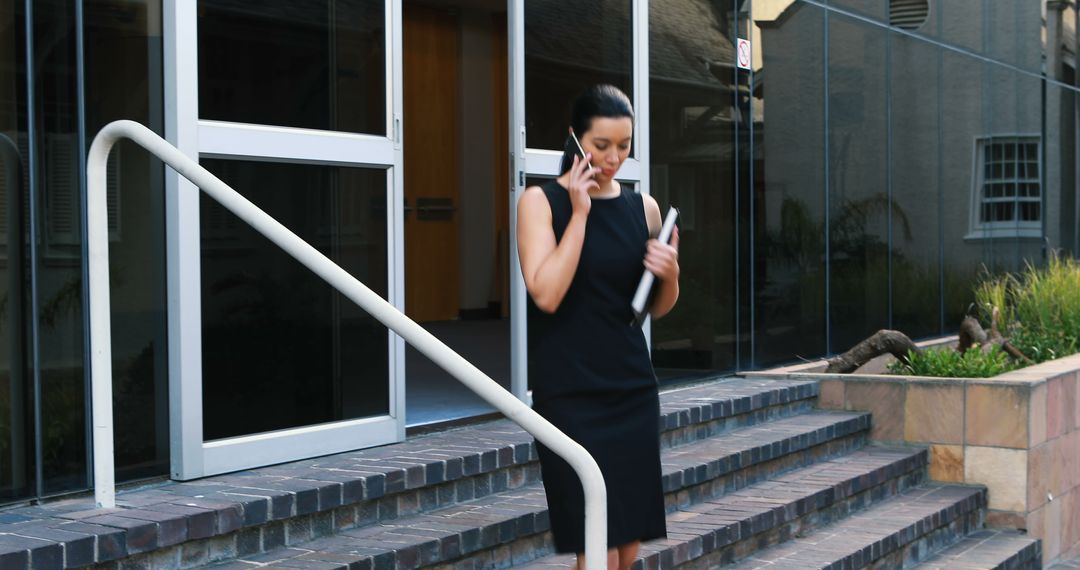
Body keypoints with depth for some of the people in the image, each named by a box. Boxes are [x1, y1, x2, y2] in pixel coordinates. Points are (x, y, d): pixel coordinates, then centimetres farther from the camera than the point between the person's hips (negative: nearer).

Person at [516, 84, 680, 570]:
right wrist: (579, 213, -14)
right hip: (570, 397, -5)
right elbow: (546, 294, -16)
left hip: (633, 389, 5)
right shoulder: (541, 201, -3)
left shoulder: (642, 208, 9)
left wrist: (670, 275, -4)